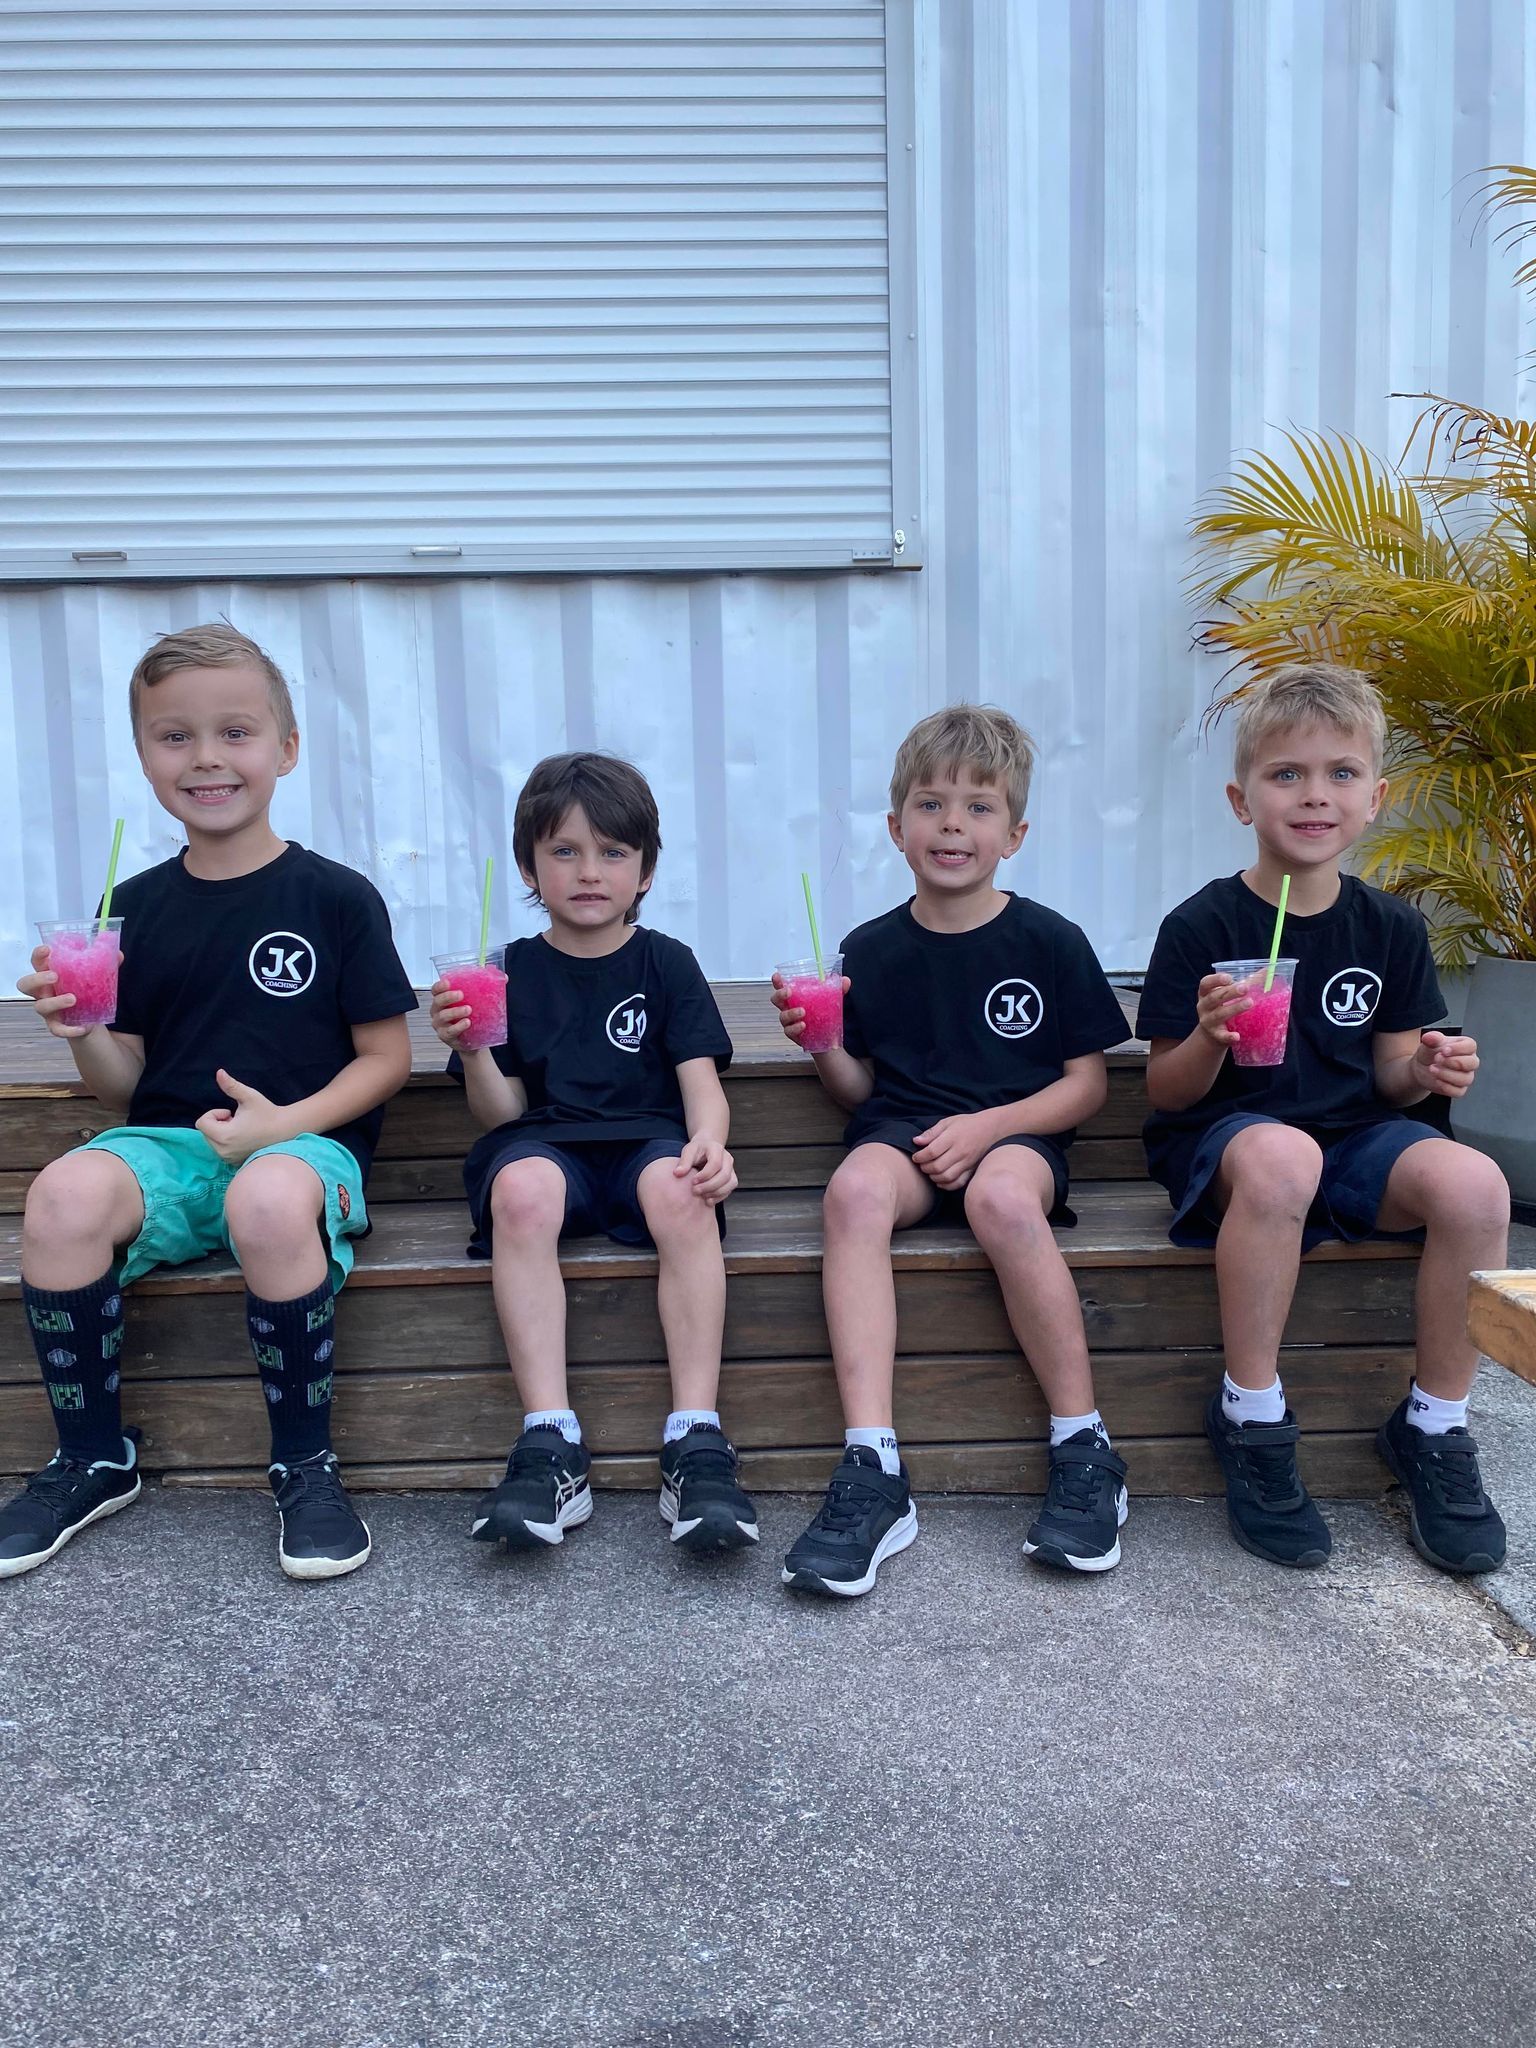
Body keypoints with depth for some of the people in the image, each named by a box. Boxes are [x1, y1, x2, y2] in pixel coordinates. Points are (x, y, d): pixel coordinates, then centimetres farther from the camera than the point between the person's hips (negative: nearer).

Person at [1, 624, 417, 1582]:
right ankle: (95, 1461, -3)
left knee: (270, 1200, -38)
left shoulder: (337, 897, 1)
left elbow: (385, 1058, 0)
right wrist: (83, 1034, -9)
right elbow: (125, 1082, 13)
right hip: (170, 1143, 4)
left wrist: (287, 1122, -15)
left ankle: (307, 1465, -14)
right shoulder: (134, 909, 11)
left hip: (305, 1142, -3)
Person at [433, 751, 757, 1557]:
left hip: (649, 1139, 0)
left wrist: (708, 1144, -21)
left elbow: (701, 1084, 2)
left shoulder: (665, 963, 11)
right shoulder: (513, 972, 13)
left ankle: (697, 1444, -35)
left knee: (680, 1194, -36)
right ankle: (551, 1448, -36)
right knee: (520, 1192, -36)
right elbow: (503, 1111, 8)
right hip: (548, 1144, 1)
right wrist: (472, 1052, -13)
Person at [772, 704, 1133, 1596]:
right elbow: (861, 1088, 13)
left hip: (1017, 1133, -2)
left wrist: (988, 1124, -12)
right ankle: (873, 1472, -35)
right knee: (855, 1190, -33)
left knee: (1001, 1196, -37)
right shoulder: (871, 950, 9)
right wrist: (823, 1046, -8)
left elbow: (1086, 1082, 3)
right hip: (902, 1132, 2)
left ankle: (1086, 1449, -19)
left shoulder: (1049, 942, 3)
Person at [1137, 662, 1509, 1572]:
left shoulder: (1391, 927, 5)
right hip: (1222, 1143, -4)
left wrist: (1425, 1071, -11)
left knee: (1473, 1182, -26)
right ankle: (1252, 1418, -18)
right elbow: (1167, 1094, -5)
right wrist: (1210, 1039, -27)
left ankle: (1435, 1428, -3)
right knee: (1281, 1156, -39)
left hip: (1353, 1139, 4)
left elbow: (1388, 1075, 13)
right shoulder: (1202, 927, -7)